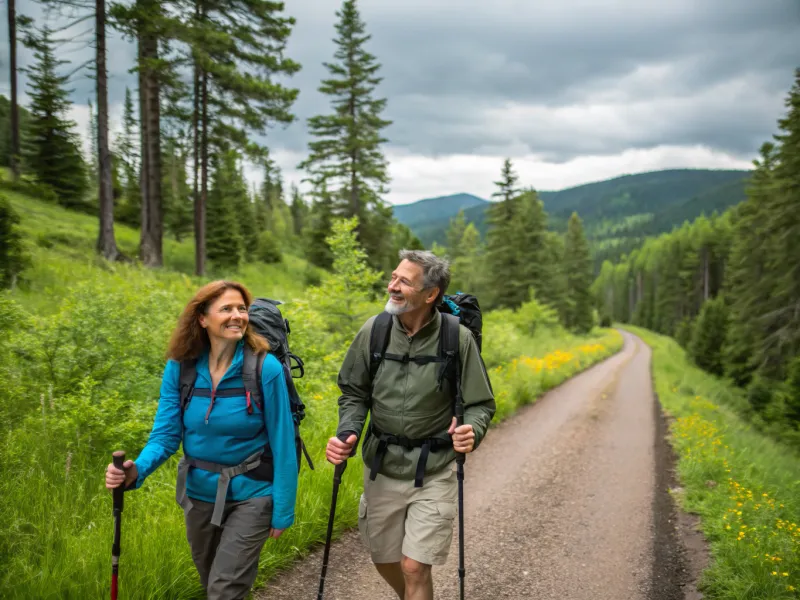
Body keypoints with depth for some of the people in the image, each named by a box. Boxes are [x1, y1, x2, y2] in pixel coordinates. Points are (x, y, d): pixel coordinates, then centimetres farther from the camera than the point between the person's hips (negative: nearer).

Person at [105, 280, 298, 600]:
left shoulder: (265, 369, -18)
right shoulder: (179, 367, -9)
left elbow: (282, 443, -13)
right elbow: (166, 433, -8)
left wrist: (282, 510, -12)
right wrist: (137, 470, -28)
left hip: (250, 495, -4)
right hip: (199, 493, 4)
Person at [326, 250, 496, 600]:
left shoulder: (458, 339, -15)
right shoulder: (373, 331, -8)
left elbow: (481, 404, -5)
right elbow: (354, 394, 4)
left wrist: (472, 432, -27)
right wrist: (346, 433, -14)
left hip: (433, 473, -3)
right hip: (381, 468, 3)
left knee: (414, 568, -5)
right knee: (383, 560, 18)